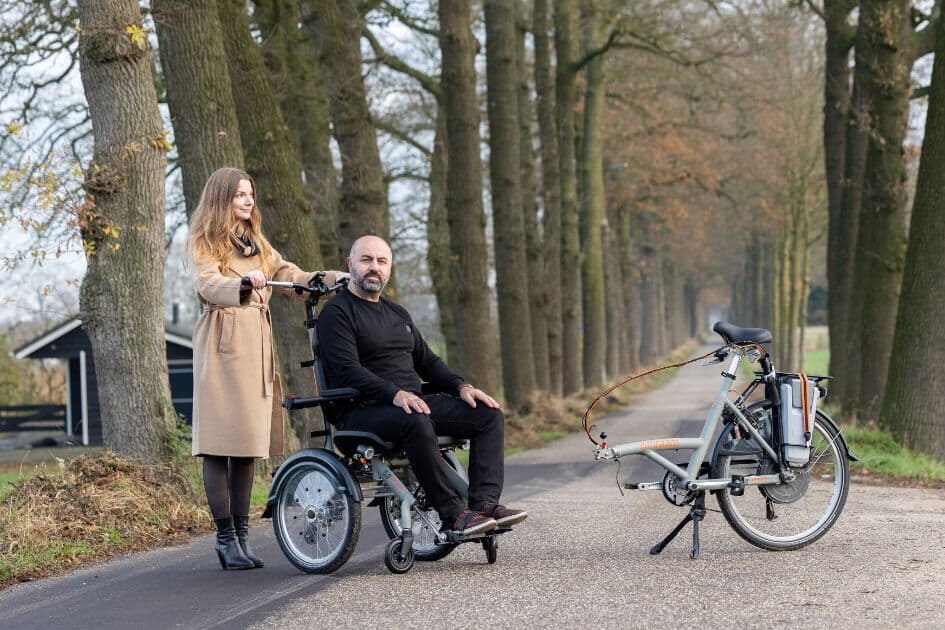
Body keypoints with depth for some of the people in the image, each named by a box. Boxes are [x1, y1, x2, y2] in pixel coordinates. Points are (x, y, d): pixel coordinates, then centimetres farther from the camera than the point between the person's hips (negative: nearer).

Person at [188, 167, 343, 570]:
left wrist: (335, 278, 1)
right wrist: (244, 282, -36)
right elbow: (207, 285, -16)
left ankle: (241, 536, 8)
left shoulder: (257, 244, 24)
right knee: (219, 444, -8)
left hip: (256, 345, 7)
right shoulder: (205, 243, 1)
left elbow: (290, 275, 17)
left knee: (248, 444, 5)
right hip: (222, 345, -7)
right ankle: (226, 538, -5)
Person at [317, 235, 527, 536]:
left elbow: (426, 361, 24)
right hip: (362, 411, -8)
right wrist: (395, 394, -28)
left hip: (412, 402, 8)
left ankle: (485, 503, -20)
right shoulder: (337, 312, -2)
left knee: (489, 415, -8)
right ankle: (454, 515, -35)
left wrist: (460, 387, 5)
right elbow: (346, 370, -16)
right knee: (416, 422, -40)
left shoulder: (397, 313, 24)